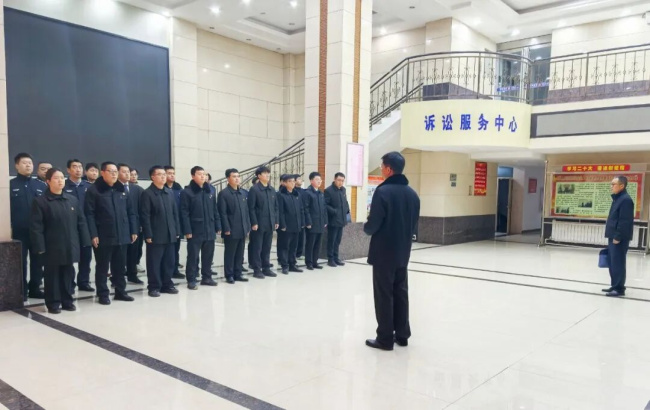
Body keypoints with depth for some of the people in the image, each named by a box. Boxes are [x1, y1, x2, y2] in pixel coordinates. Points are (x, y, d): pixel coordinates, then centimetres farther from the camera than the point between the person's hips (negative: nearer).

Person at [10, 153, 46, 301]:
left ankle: (34, 288, 20)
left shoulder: (40, 186, 9)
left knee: (37, 261, 8)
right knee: (20, 262, 5)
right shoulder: (10, 185, 1)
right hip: (19, 231, -3)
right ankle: (22, 290, 15)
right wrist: (9, 227, -8)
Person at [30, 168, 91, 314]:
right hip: (52, 248, -3)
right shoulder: (40, 202, -4)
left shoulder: (73, 200, 8)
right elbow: (36, 227, -7)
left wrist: (84, 242, 3)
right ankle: (53, 304, 17)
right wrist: (40, 247, -13)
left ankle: (67, 301, 23)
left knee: (68, 274, 12)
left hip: (70, 246, 4)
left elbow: (81, 222, 9)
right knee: (52, 276, 5)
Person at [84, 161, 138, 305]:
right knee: (102, 267, 5)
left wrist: (133, 230, 7)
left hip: (122, 236, 5)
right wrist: (93, 234, -15)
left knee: (120, 266, 13)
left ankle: (120, 291, 24)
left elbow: (130, 212, 13)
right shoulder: (93, 190, -5)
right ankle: (103, 294, 15)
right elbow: (89, 214, -10)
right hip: (103, 237, -5)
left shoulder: (122, 190, 12)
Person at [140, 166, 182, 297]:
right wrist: (148, 235, -14)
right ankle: (154, 287, 13)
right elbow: (145, 216, -10)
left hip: (170, 234, 5)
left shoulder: (170, 192, 11)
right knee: (154, 262, 3)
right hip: (155, 235, -5)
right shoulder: (147, 193, -6)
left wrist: (177, 231, 8)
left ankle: (167, 284, 22)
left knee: (169, 261, 10)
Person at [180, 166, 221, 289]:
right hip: (195, 231, -5)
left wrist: (218, 227, 9)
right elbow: (184, 213, -10)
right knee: (193, 256, 3)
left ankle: (207, 277, 24)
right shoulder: (186, 192, -6)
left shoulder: (210, 192, 11)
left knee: (208, 256, 12)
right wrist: (187, 230, -15)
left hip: (209, 230, 5)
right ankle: (191, 280, 12)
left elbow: (215, 211, 13)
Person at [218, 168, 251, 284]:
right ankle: (229, 275, 13)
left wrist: (247, 227, 10)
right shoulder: (223, 193, -7)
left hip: (242, 230, 6)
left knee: (240, 254, 11)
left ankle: (238, 274, 20)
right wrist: (226, 229, -15)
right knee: (230, 253, 4)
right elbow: (223, 213, -11)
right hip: (231, 230, -6)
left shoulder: (242, 193, 13)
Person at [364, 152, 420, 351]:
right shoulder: (412, 194, 6)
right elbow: (414, 224, 11)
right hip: (403, 252, 7)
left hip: (384, 253, -7)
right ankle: (402, 334, 23)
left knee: (384, 295, 1)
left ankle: (385, 338, 8)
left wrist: (366, 227, 4)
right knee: (401, 292, 15)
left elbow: (373, 225, -18)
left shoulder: (383, 191, -17)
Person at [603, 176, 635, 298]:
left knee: (618, 263, -6)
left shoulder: (625, 199, -15)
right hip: (614, 237, 10)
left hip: (619, 239, -10)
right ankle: (615, 286, 21)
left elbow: (625, 221, -20)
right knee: (613, 263, 14)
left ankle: (619, 289, -1)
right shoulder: (618, 198, 17)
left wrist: (617, 237, -21)